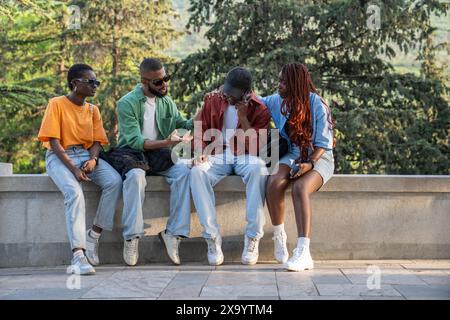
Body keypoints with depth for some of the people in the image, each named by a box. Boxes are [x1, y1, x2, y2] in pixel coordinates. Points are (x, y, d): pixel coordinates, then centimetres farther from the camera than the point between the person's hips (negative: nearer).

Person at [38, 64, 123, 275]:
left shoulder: (93, 110, 14)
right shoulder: (57, 104, -3)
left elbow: (97, 141, 9)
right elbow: (53, 141, -11)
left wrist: (92, 160, -15)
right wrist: (73, 169, -22)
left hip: (86, 155, 5)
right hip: (60, 157, -5)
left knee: (114, 181, -24)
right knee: (74, 192, -34)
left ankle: (94, 235, -16)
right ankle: (78, 254, -41)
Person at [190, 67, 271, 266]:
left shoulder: (259, 109, -3)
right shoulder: (212, 99, 6)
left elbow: (256, 145, -8)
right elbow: (201, 129, 12)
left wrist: (243, 117, -17)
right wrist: (200, 151, -7)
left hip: (244, 156, -2)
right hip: (217, 155, 2)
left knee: (259, 170, -38)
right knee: (197, 172, -33)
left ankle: (252, 238, -33)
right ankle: (212, 237, -30)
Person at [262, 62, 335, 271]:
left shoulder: (317, 106, -9)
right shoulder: (277, 101, 6)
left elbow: (323, 143, -9)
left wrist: (310, 163, -24)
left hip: (318, 157, -4)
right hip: (293, 155, 4)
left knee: (300, 188, -35)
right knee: (273, 183, -30)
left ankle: (303, 253, -41)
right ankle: (279, 237, -10)